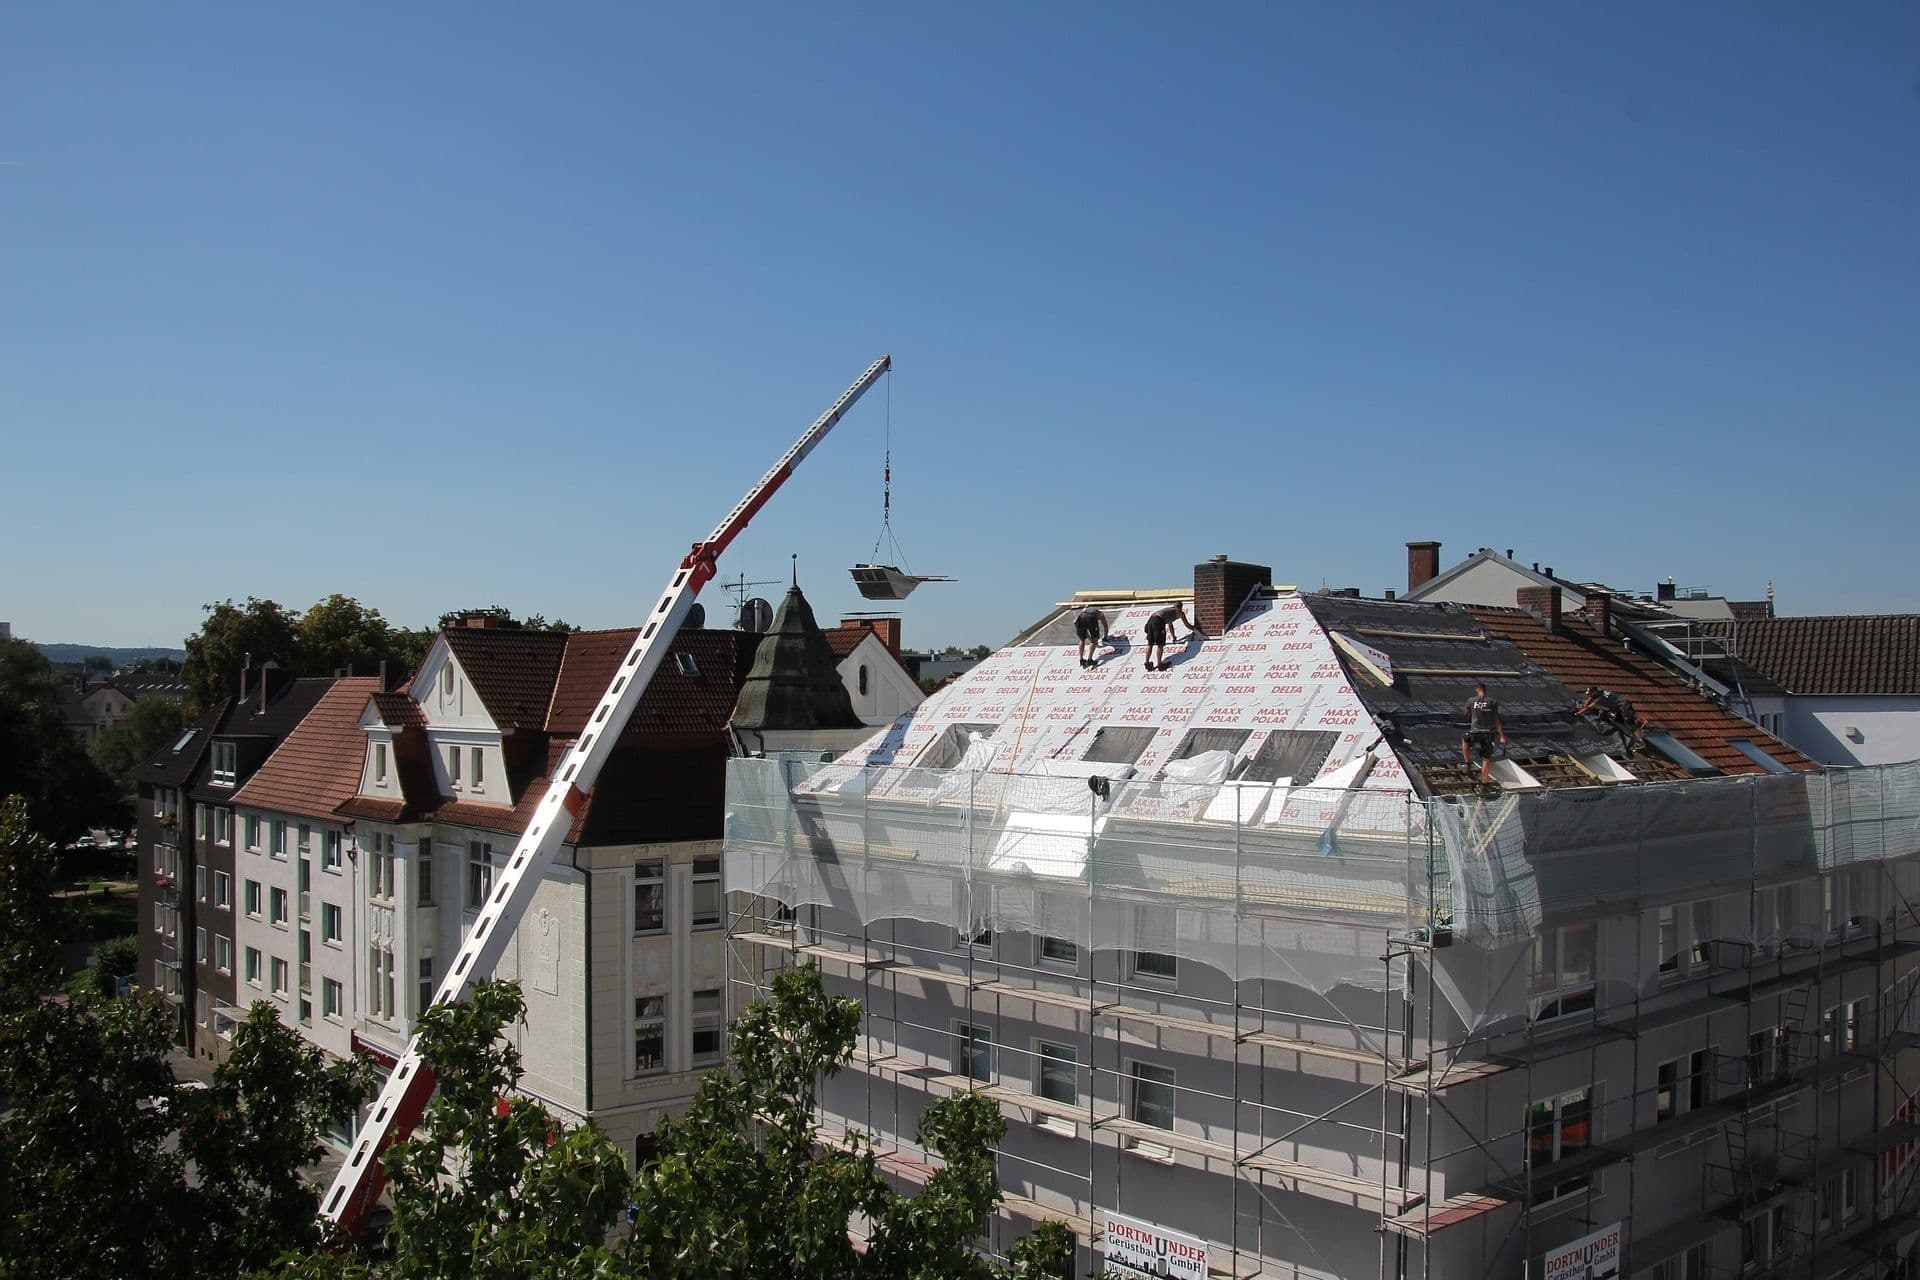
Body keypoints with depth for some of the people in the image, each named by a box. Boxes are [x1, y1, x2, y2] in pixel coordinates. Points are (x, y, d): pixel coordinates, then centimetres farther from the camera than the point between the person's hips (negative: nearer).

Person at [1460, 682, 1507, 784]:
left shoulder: (1471, 700, -2)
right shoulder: (1492, 702, -1)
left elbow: (1467, 715, 14)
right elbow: (1497, 720, -3)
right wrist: (1502, 737, -3)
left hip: (1475, 732, 0)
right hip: (1489, 733, 0)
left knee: (1465, 739, 34)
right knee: (1486, 759, 8)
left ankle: (1468, 763, 29)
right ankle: (1484, 783, 7)